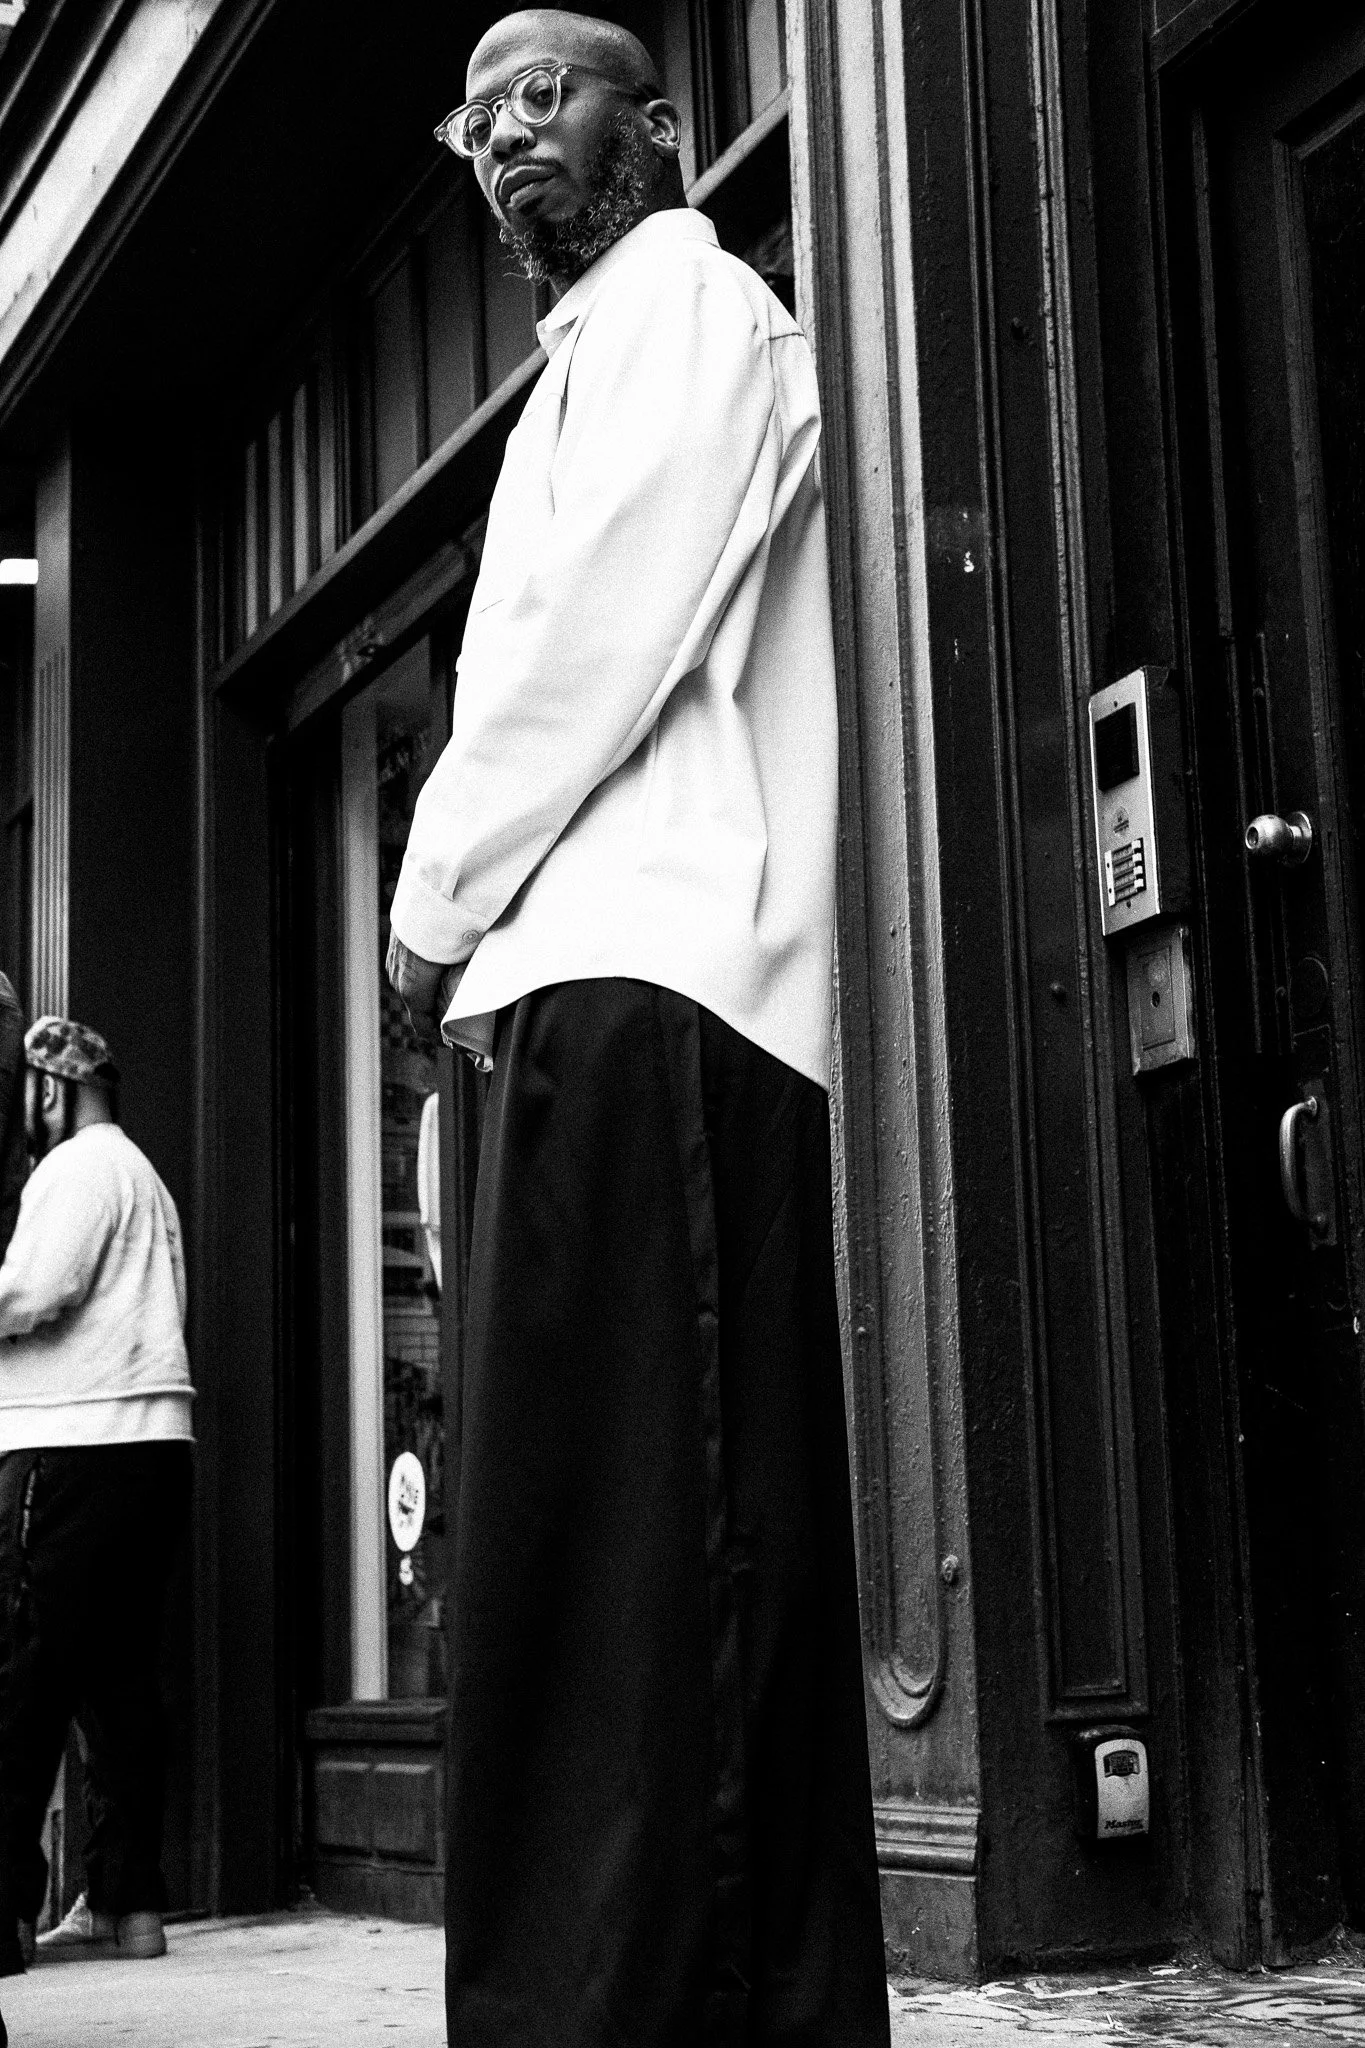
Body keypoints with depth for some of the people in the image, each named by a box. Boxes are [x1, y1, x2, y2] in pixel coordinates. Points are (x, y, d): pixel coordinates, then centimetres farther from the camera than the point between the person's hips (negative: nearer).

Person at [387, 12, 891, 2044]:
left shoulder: (683, 305, 2)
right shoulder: (609, 352, 32)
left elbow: (600, 638, -11)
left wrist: (437, 899, -3)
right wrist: (483, 922, 13)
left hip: (638, 983, -10)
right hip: (624, 982, 10)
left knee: (602, 1550, -15)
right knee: (720, 1557, 7)